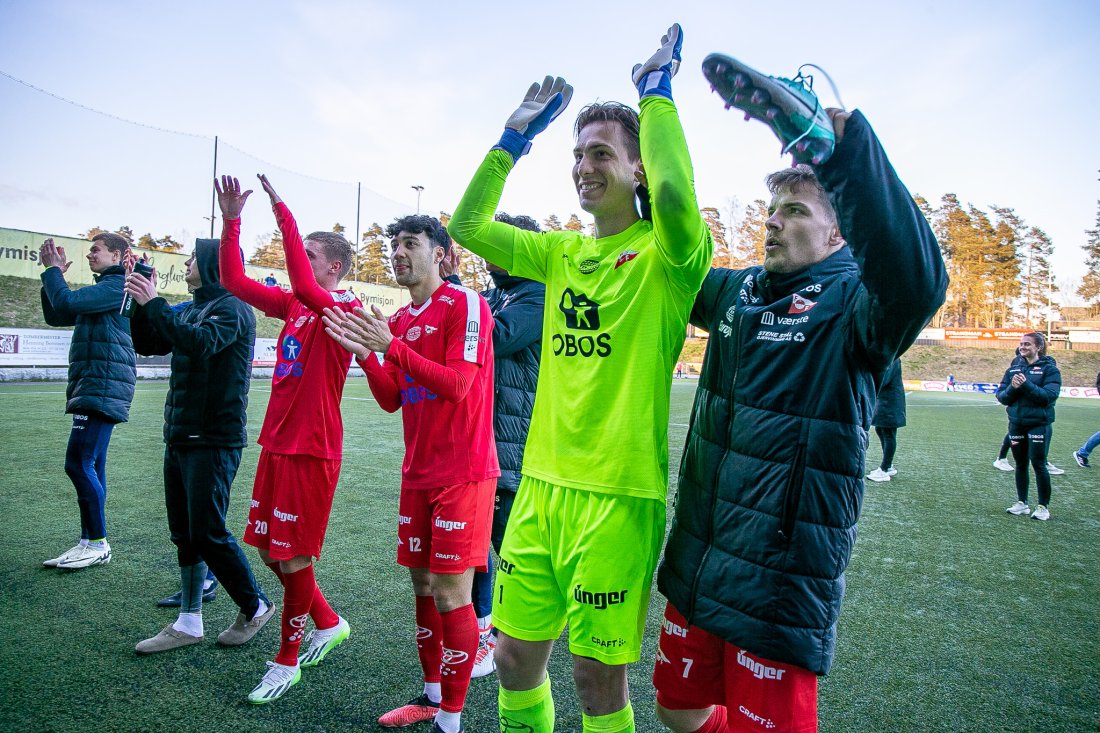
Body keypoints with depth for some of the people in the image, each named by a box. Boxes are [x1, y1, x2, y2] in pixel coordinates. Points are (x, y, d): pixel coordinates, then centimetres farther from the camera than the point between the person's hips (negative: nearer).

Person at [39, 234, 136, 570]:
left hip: (102, 388, -10)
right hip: (92, 387, 11)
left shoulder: (117, 285, -9)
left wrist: (53, 270, -2)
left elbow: (66, 302, -19)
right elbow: (55, 315, 25)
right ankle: (89, 542, 17)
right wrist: (53, 273, 16)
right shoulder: (102, 289, 23)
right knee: (89, 466, 11)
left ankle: (97, 543, -4)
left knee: (79, 463, -12)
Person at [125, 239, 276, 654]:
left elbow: (200, 343, -28)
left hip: (214, 440, -9)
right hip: (180, 437, 9)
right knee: (184, 534, 12)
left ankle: (256, 607, 15)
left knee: (208, 534, -5)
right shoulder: (190, 311, 15)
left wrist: (154, 304, -21)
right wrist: (142, 303, 5)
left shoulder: (232, 309, -11)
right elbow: (148, 345, 18)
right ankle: (188, 624, 23)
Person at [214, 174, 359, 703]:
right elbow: (234, 281, 12)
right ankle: (329, 624, 36)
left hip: (312, 451, -8)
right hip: (275, 444, 8)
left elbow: (304, 286, -32)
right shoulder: (293, 304, 10)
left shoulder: (344, 310, -12)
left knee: (293, 559, 2)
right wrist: (231, 221, 5)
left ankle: (287, 662, 22)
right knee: (269, 551, 16)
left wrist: (284, 217, -28)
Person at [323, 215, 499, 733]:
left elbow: (457, 384, -18)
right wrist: (364, 353, -5)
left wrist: (392, 346, -24)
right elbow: (392, 400, 10)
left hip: (463, 473, -7)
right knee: (423, 585, 14)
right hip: (418, 472, 7)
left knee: (450, 593, -3)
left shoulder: (465, 304, -9)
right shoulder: (399, 321, 13)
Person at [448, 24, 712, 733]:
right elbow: (468, 226, 9)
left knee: (599, 672, 9)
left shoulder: (664, 254, -7)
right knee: (516, 655, 16)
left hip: (618, 495, -5)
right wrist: (518, 134, 7)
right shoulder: (563, 253, 10)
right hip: (541, 485, 6)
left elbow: (675, 193, -29)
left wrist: (657, 90, -13)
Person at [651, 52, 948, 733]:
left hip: (781, 588, -6)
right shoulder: (737, 291, 7)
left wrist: (839, 139, -41)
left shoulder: (853, 302, -11)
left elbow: (918, 279, -33)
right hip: (696, 569, 6)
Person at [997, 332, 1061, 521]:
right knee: (1020, 464, 11)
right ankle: (1022, 503, 22)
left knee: (1038, 464, -1)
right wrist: (1012, 388, -15)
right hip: (1016, 423, 4)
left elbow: (1049, 396, -17)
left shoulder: (1049, 369, -5)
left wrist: (1026, 385, -26)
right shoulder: (1014, 368, 8)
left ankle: (1043, 506, 12)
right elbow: (1001, 396, 4)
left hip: (1039, 424, -4)